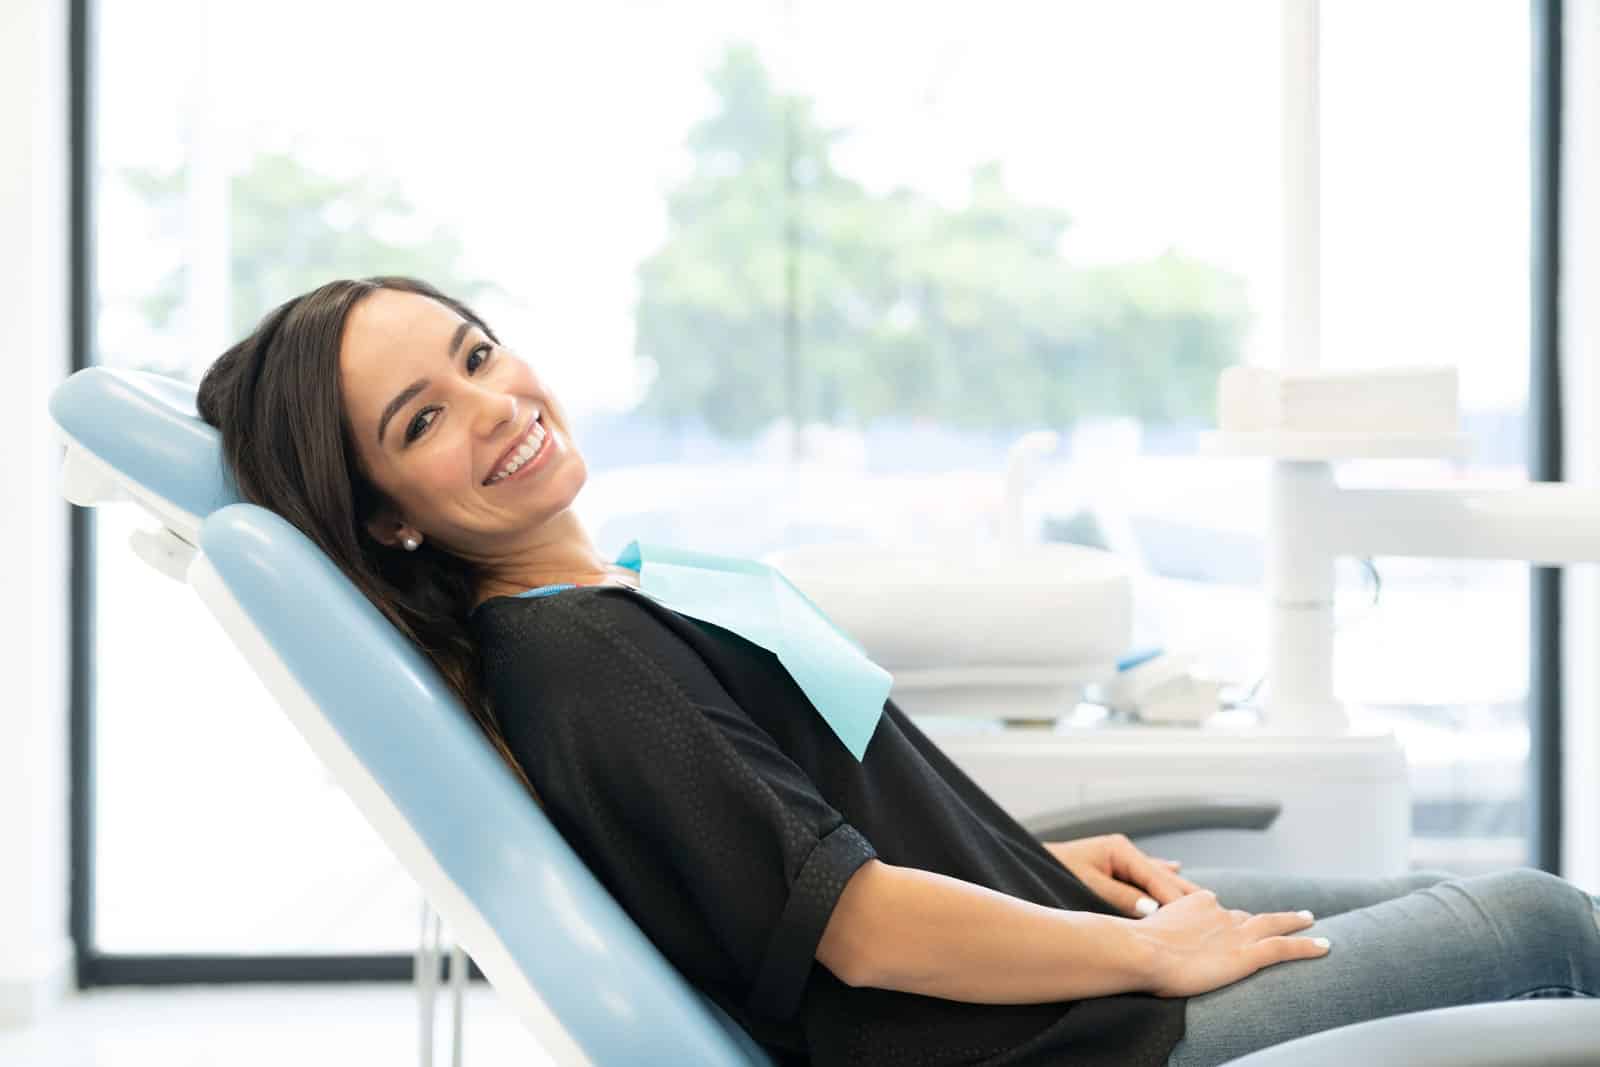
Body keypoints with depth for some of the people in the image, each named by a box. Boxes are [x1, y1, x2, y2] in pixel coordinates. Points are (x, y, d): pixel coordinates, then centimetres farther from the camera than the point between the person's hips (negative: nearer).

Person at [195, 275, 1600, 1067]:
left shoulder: (601, 607, 5)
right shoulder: (572, 666, -25)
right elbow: (860, 929, -26)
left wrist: (1042, 857, 10)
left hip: (1037, 937, 9)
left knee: (1461, 893, 18)